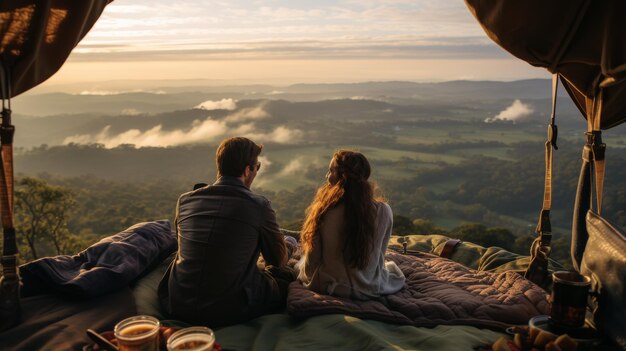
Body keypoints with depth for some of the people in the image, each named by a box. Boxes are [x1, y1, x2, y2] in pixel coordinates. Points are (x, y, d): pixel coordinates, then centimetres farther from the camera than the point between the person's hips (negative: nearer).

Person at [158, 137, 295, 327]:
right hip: (230, 312, -5)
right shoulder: (259, 206, -11)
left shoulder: (185, 200, 2)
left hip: (178, 307, 5)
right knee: (286, 276, 15)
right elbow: (280, 260, 3)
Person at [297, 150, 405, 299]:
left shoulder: (323, 210, -25)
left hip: (328, 287, -1)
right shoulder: (383, 211, -20)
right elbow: (379, 255, -3)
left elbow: (311, 261, -13)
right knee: (392, 268, 37)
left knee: (300, 263, 34)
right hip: (368, 290, 2)